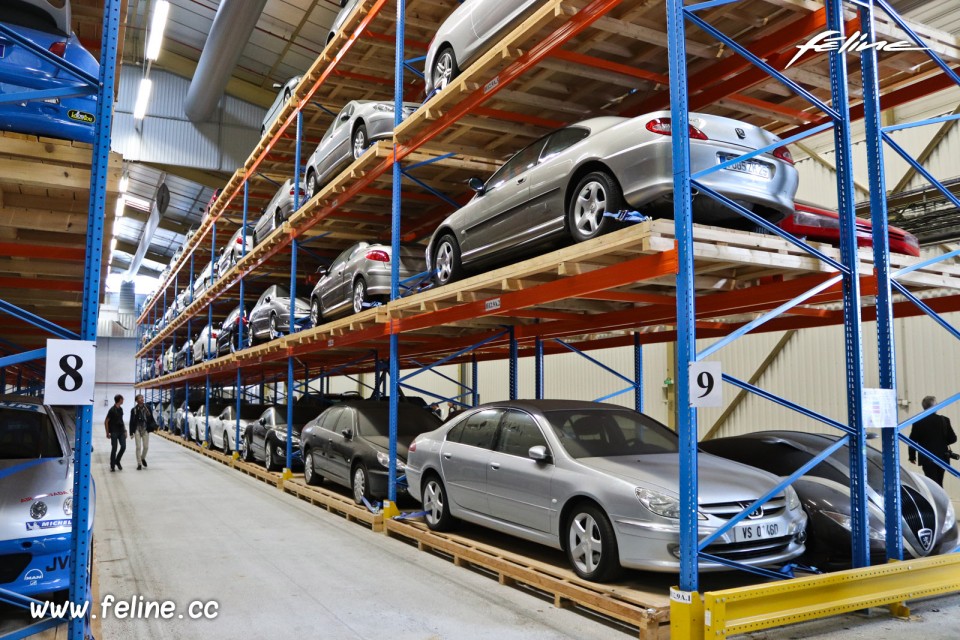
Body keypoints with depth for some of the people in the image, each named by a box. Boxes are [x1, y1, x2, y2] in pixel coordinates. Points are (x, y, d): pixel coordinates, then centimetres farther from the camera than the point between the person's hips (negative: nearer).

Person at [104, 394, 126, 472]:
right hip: (114, 432, -6)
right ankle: (112, 465, 11)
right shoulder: (112, 410, -11)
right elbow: (106, 422, -9)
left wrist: (125, 430, 15)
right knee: (114, 448, -1)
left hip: (121, 431, 6)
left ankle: (117, 461, 19)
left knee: (123, 447, -1)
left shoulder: (120, 409, 10)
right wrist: (107, 433, -9)